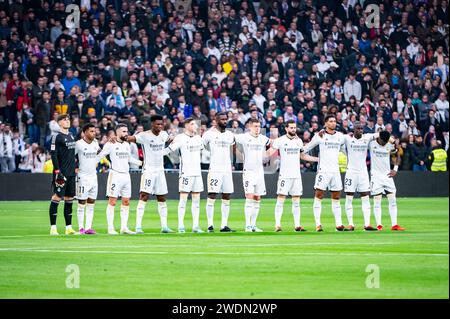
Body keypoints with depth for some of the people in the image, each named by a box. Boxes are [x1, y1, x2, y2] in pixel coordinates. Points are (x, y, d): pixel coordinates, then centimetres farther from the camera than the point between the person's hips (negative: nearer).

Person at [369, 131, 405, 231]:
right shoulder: (371, 144, -6)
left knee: (392, 200, -1)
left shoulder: (390, 146, 3)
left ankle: (394, 224, 0)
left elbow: (397, 156, 16)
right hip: (376, 175, -3)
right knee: (377, 200, -5)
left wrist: (395, 169, 5)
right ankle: (378, 225, -2)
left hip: (387, 175, 3)